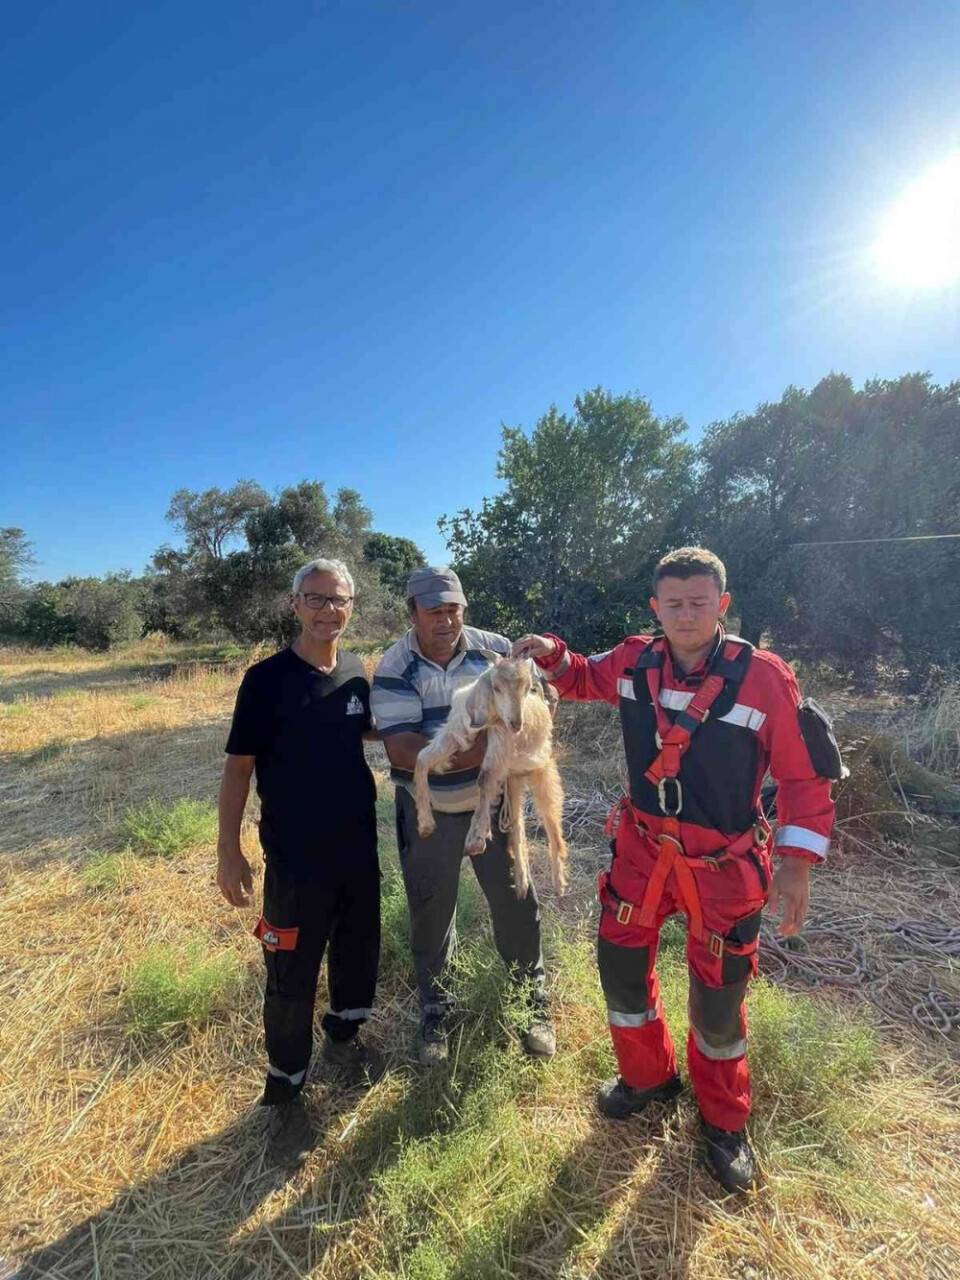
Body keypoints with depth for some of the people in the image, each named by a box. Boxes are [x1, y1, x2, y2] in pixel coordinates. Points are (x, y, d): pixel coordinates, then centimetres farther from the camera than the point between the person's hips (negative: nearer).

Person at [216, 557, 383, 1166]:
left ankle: (344, 1036, 47)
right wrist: (229, 850, -10)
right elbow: (239, 766, -10)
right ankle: (285, 1091, 31)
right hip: (295, 856, -5)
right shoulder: (267, 677, -14)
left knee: (359, 948, 20)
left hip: (359, 846, 5)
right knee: (292, 976, 7)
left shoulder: (357, 675, -1)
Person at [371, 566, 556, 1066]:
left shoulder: (494, 649, -7)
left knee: (516, 904, 12)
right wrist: (476, 746, -33)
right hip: (428, 812, -1)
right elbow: (402, 750, -22)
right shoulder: (394, 669, -14)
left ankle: (533, 1004, 37)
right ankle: (435, 1011, 40)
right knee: (431, 914, 15)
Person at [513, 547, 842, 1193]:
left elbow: (805, 773, -10)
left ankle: (724, 1121, 46)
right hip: (644, 848, 4)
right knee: (621, 965, 16)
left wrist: (797, 860, -13)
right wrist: (553, 654, -8)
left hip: (723, 865, -3)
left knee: (718, 996, 13)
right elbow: (584, 678, 12)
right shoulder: (635, 662, -9)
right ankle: (648, 1075, 48)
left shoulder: (764, 677, -19)